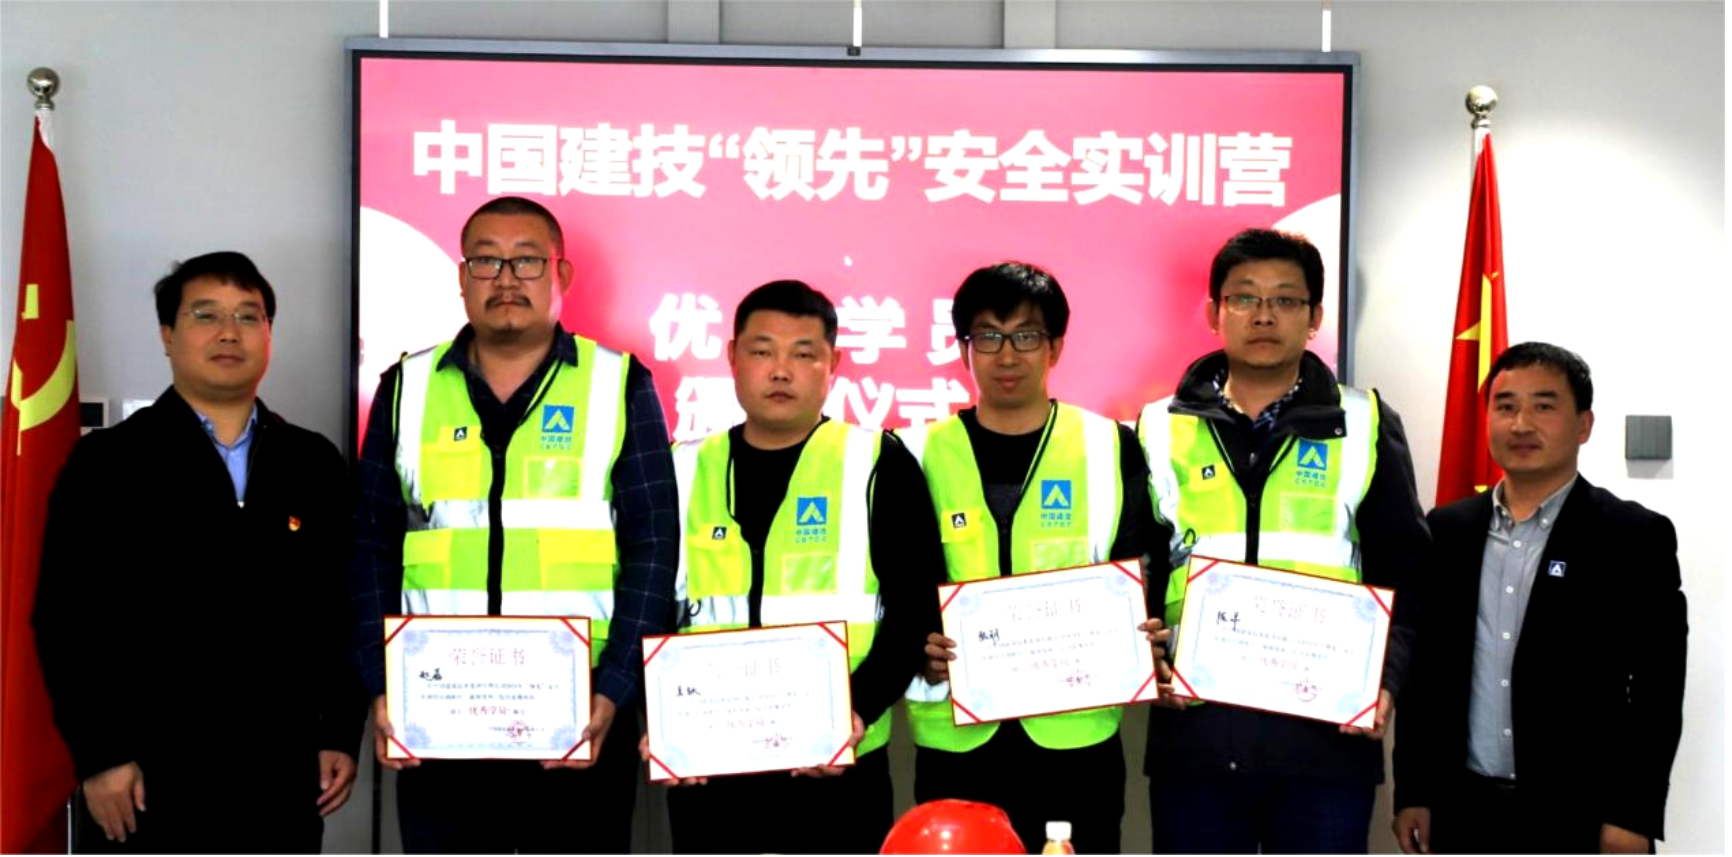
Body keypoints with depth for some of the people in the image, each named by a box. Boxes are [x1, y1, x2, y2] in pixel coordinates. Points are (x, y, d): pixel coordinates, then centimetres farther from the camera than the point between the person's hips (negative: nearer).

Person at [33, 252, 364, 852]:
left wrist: (342, 735, 6)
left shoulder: (314, 464, 9)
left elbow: (344, 610, 11)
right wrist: (99, 758, -9)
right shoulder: (107, 461, 0)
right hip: (147, 784, -3)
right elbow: (67, 618, -5)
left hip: (283, 780, 3)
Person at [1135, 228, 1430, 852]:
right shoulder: (1161, 429, 8)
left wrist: (1386, 676, -7)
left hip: (1328, 732, 0)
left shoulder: (1364, 425, 6)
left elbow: (1406, 572, 7)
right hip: (1195, 732, 1)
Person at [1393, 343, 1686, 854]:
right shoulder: (1447, 530, 7)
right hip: (1463, 813, 3)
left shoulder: (1637, 539, -3)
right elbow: (1425, 672, 9)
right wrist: (1413, 792, 6)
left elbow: (1657, 693, -6)